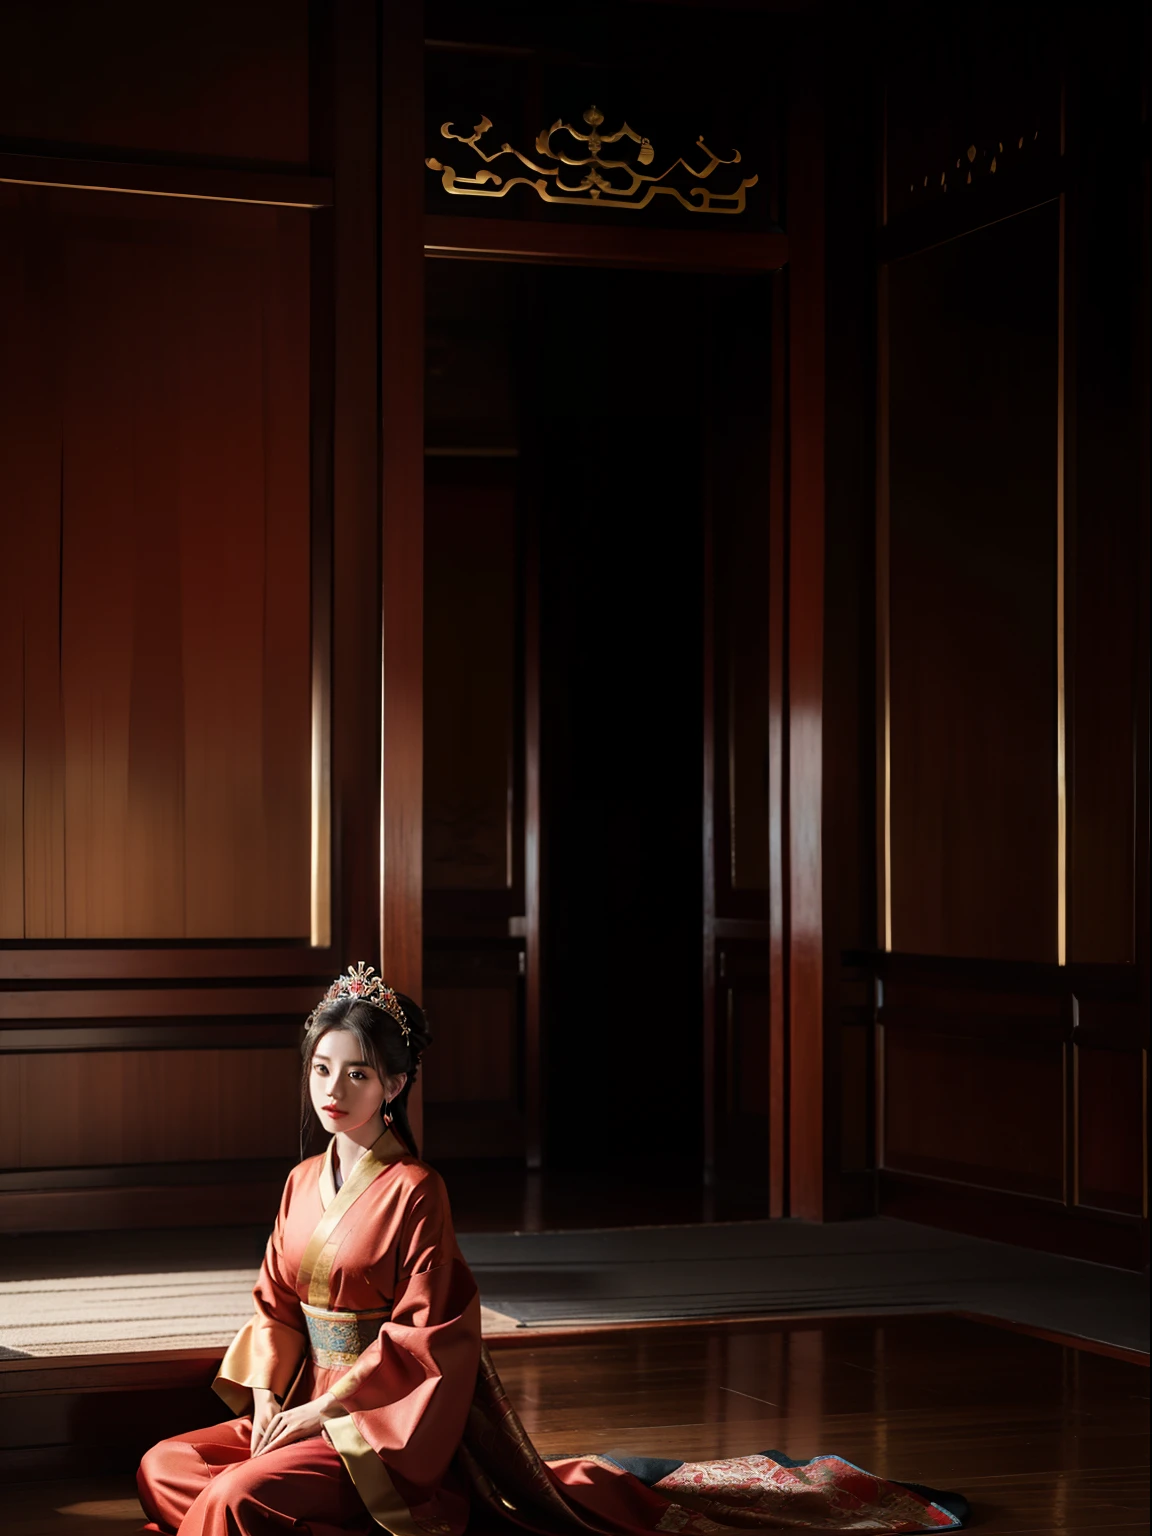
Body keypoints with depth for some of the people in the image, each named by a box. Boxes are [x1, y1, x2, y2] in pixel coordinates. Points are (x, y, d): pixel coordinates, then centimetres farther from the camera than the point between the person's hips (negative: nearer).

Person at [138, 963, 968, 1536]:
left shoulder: (413, 1189, -15)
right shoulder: (303, 1183, 9)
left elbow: (425, 1334, -16)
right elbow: (275, 1303, 13)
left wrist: (325, 1408, -19)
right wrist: (267, 1397, -5)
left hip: (393, 1421, -8)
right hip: (313, 1405, 8)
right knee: (165, 1467, 2)